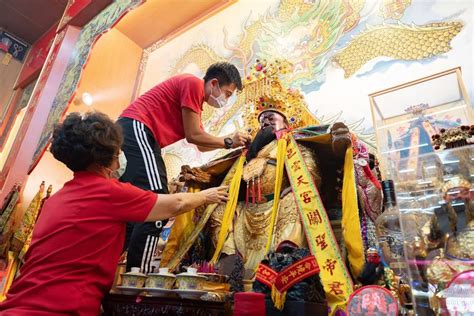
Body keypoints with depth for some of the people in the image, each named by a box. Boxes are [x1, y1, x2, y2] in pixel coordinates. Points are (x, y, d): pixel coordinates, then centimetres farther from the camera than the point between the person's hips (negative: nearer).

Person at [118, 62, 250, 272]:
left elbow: (202, 145, 26)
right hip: (137, 129, -11)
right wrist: (228, 142, 3)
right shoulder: (193, 83, -3)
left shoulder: (195, 99, 26)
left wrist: (233, 141, 21)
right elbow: (193, 136, -8)